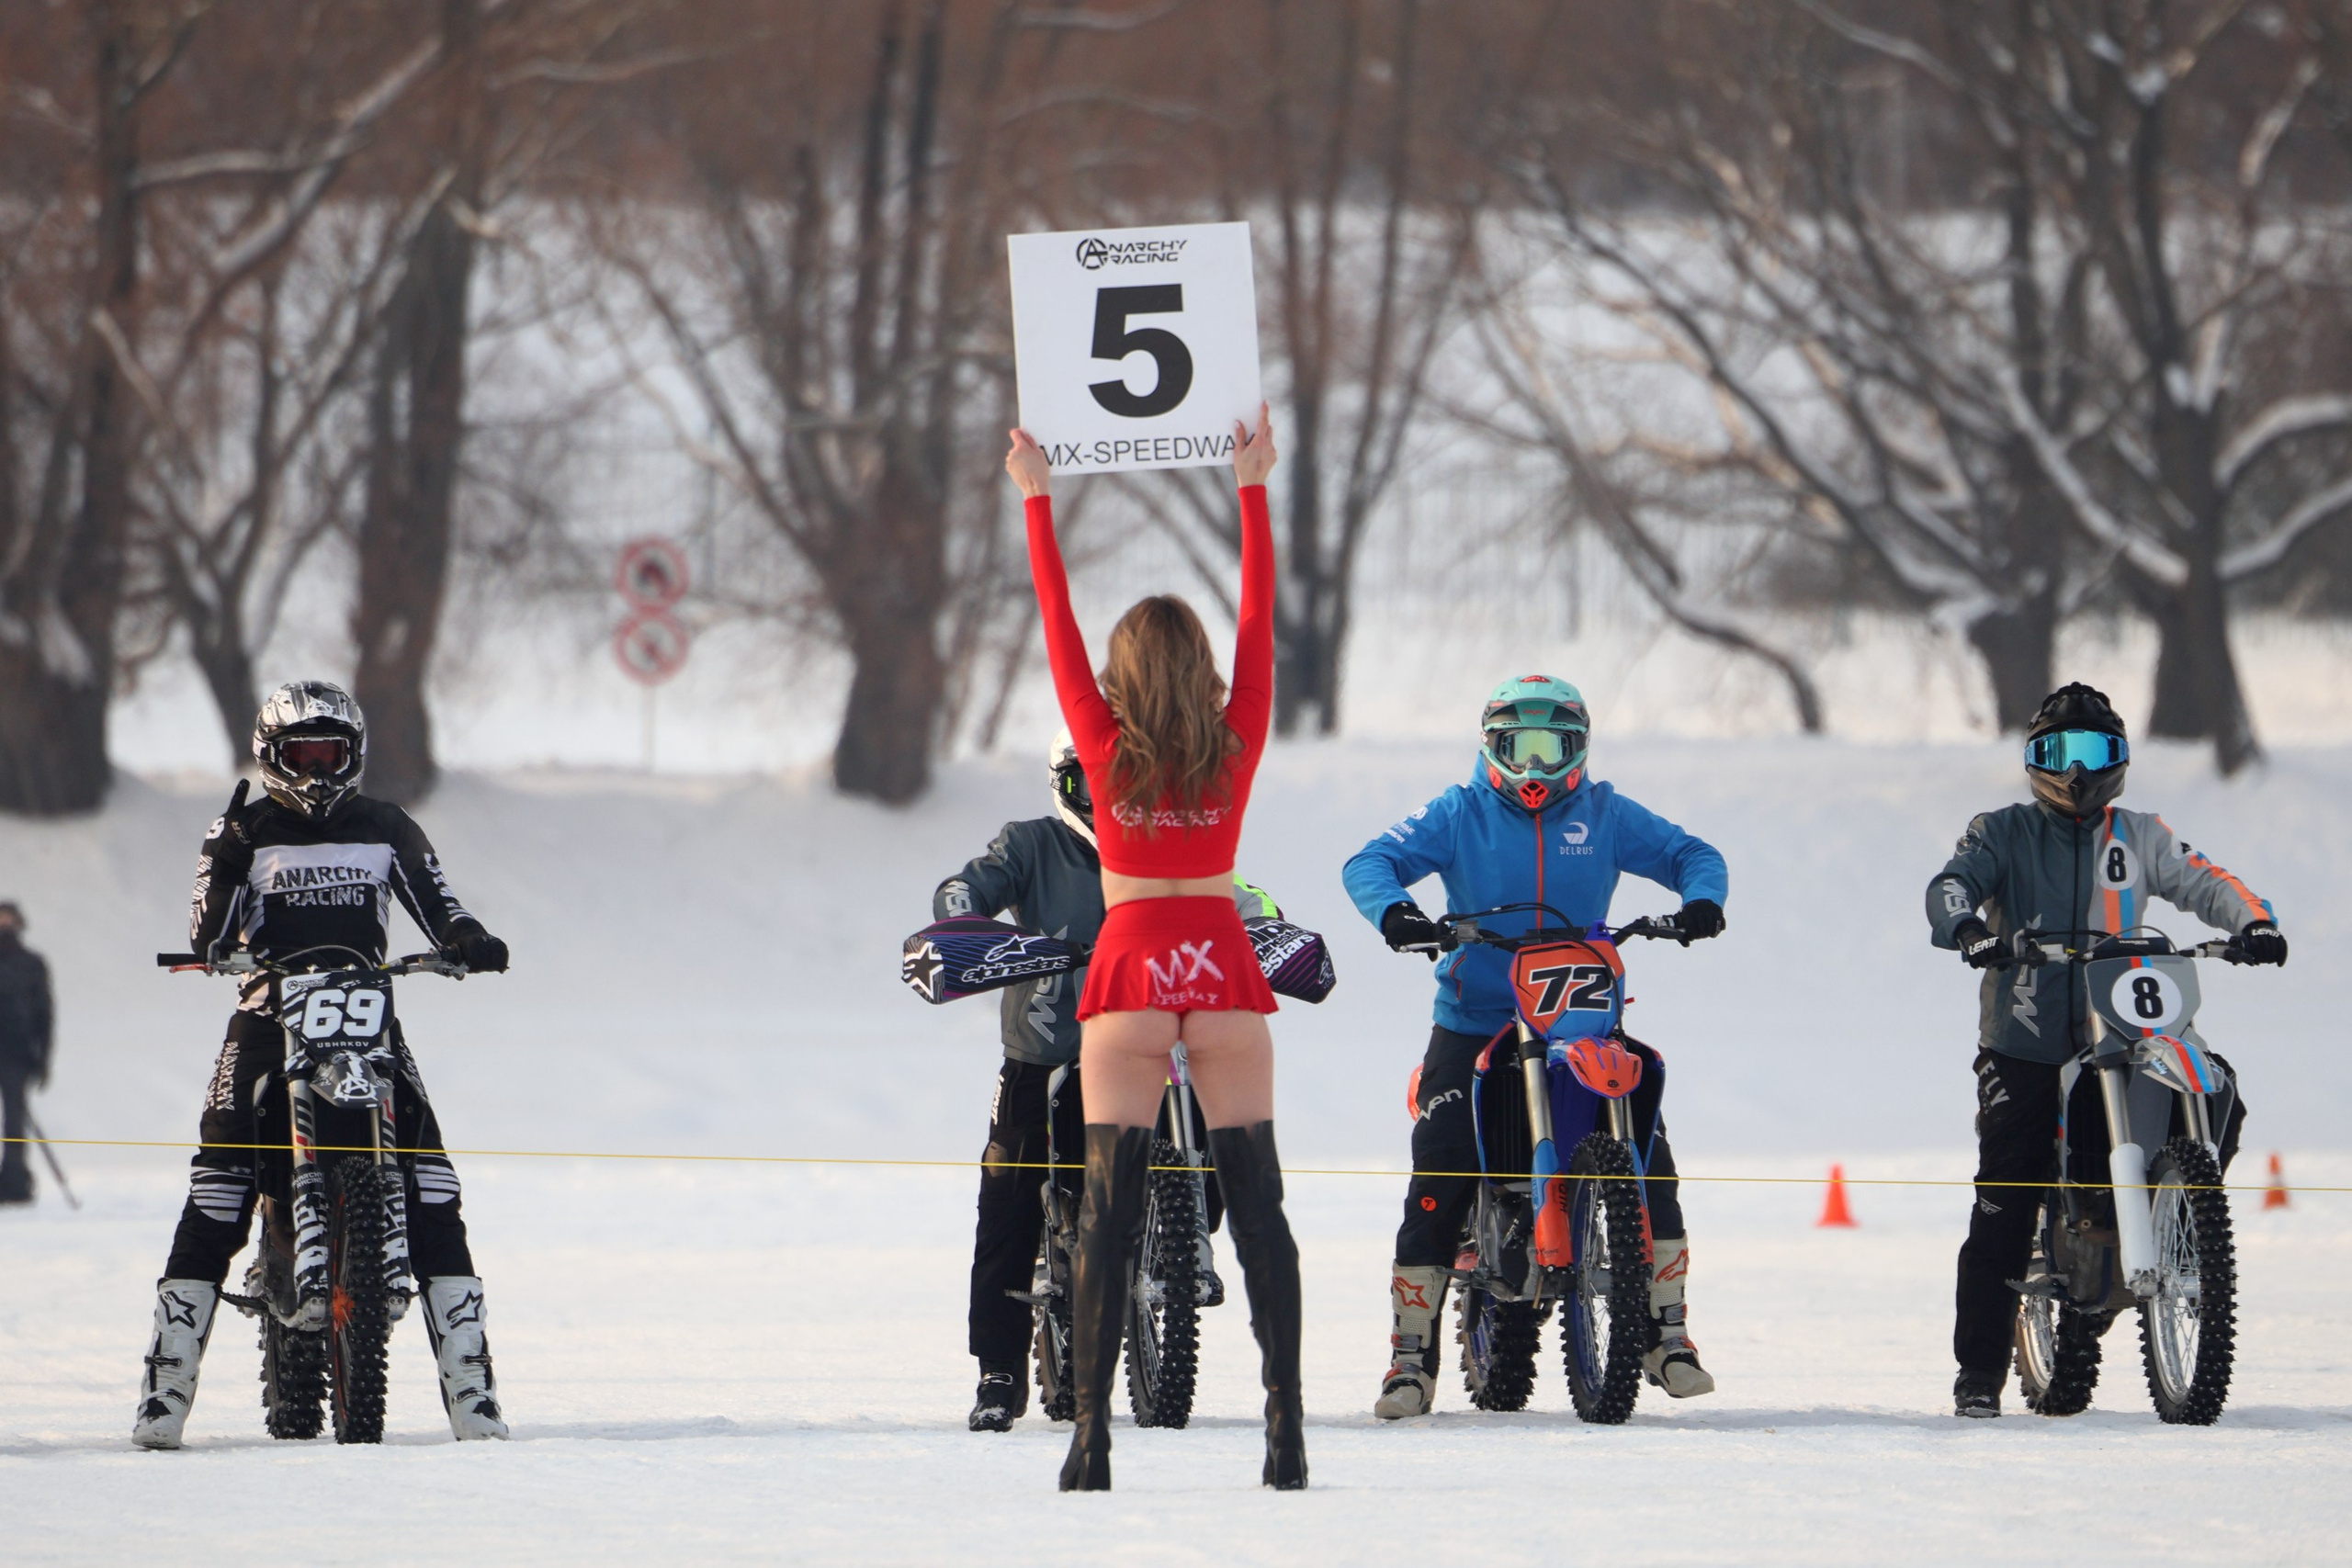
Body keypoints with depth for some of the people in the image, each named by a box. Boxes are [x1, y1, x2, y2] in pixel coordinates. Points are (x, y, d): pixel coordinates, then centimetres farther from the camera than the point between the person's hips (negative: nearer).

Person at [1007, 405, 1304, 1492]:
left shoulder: (1107, 749, -3)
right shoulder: (1236, 746, -1)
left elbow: (1058, 626, 3)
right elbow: (1260, 618, 7)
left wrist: (1037, 499, 11)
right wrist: (1253, 489, 14)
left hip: (1130, 971, -1)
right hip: (1223, 970, 1)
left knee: (1108, 1207, -2)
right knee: (1256, 1202, 2)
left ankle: (1092, 1432, -8)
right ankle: (1284, 1425, -5)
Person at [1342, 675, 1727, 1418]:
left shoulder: (1603, 815, 8)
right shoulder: (1459, 815, 3)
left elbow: (1690, 854, 9)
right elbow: (1371, 861, -6)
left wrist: (1701, 899, -14)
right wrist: (1393, 909, -29)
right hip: (1475, 1021, -2)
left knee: (1649, 1160, -10)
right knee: (1438, 1180, -15)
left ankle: (1666, 1334, 2)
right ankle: (1412, 1357, -10)